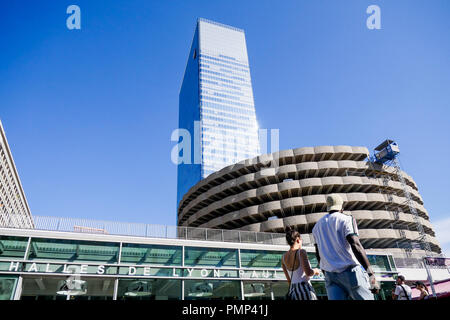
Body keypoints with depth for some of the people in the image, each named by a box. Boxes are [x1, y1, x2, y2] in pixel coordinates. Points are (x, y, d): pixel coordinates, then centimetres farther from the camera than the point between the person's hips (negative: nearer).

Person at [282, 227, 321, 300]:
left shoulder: (284, 257, 9)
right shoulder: (301, 252, -10)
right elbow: (308, 272, -18)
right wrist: (315, 271, 2)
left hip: (293, 291, 6)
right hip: (305, 290, -6)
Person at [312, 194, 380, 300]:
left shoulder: (317, 226, 16)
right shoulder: (347, 219, -2)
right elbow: (355, 245, -17)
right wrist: (371, 274, -19)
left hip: (330, 273, 5)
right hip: (350, 271, -5)